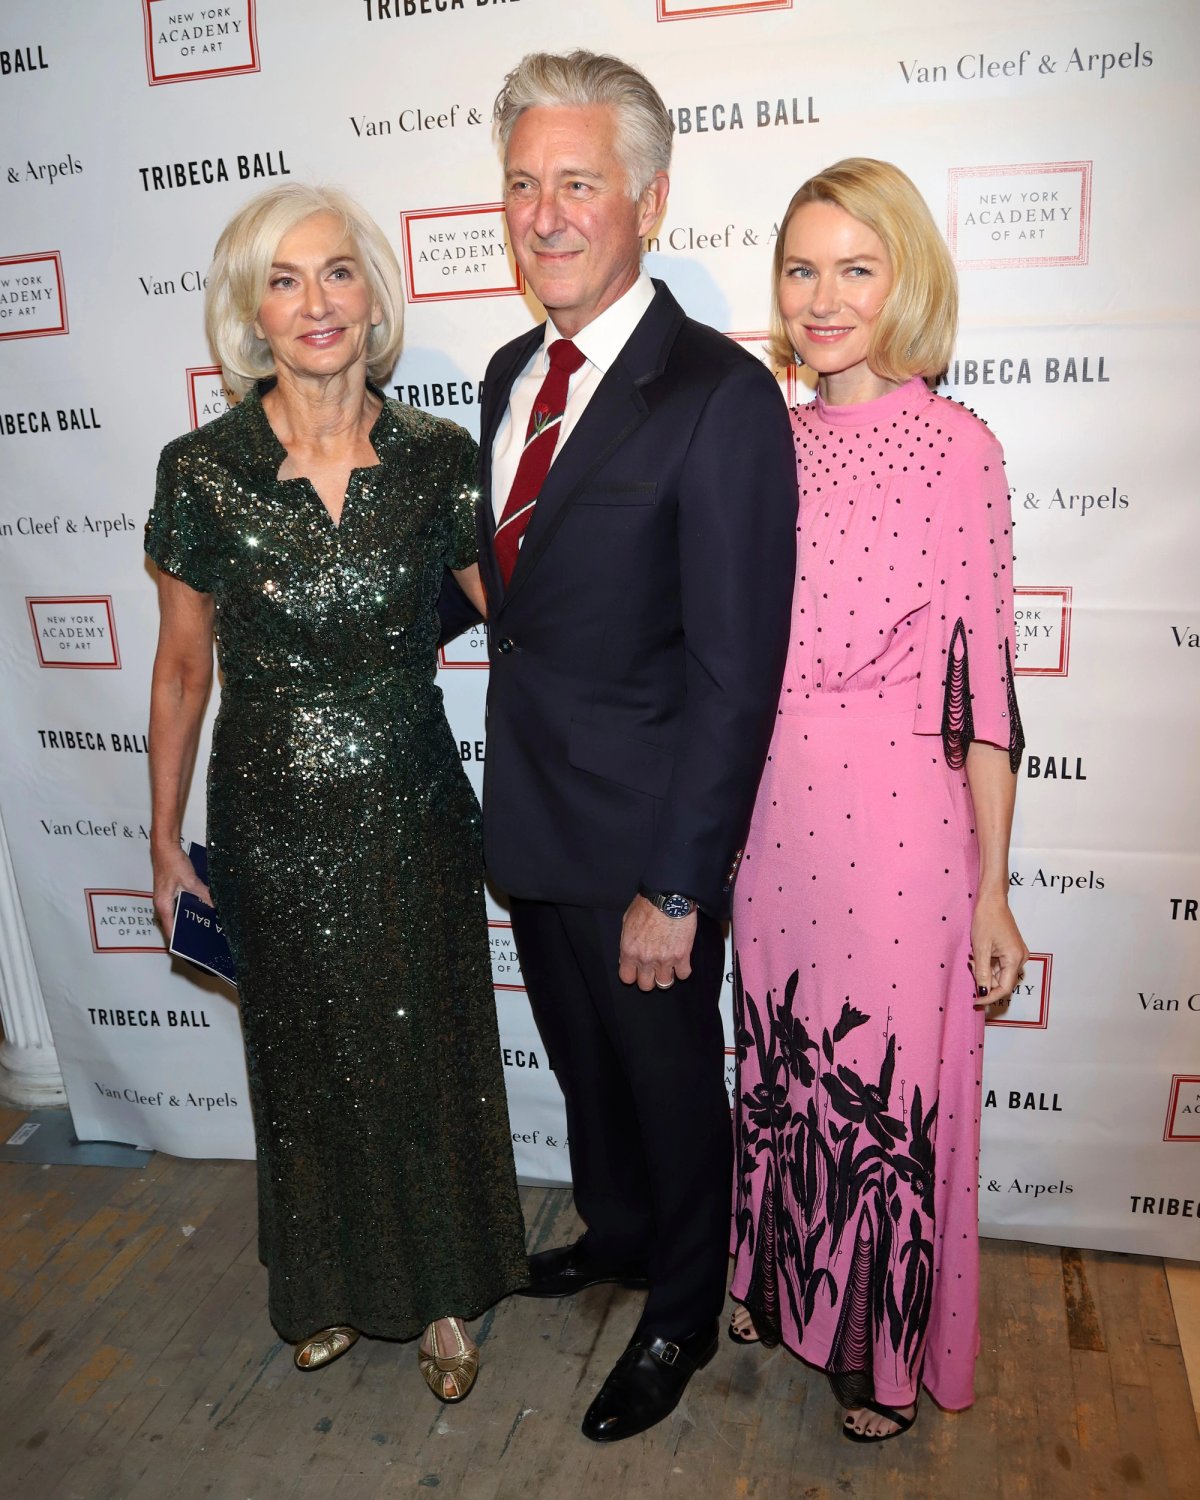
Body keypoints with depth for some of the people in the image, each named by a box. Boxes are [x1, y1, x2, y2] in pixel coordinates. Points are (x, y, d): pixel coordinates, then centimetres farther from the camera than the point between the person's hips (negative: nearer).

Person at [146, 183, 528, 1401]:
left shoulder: (438, 458, -6)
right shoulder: (203, 470, -9)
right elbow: (181, 671, 0)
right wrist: (165, 842, 5)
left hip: (413, 812, 1)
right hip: (272, 823, 0)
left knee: (433, 1058, 15)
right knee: (309, 1062, 18)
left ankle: (442, 1292, 42)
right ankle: (332, 1289, 47)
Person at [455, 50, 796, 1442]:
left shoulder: (721, 395, -19)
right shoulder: (510, 371, 5)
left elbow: (735, 671, -20)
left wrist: (678, 886, -19)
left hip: (641, 840, -6)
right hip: (528, 816, 7)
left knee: (671, 1079, 16)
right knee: (581, 1058, 26)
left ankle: (683, 1309, 43)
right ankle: (617, 1227, 54)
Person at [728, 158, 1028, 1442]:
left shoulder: (957, 447, -9)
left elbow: (982, 684, -9)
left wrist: (993, 889, -7)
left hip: (898, 830, -4)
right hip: (772, 821, 5)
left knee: (890, 1090, 11)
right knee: (780, 1064, 19)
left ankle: (888, 1349, 38)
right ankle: (784, 1284, 46)